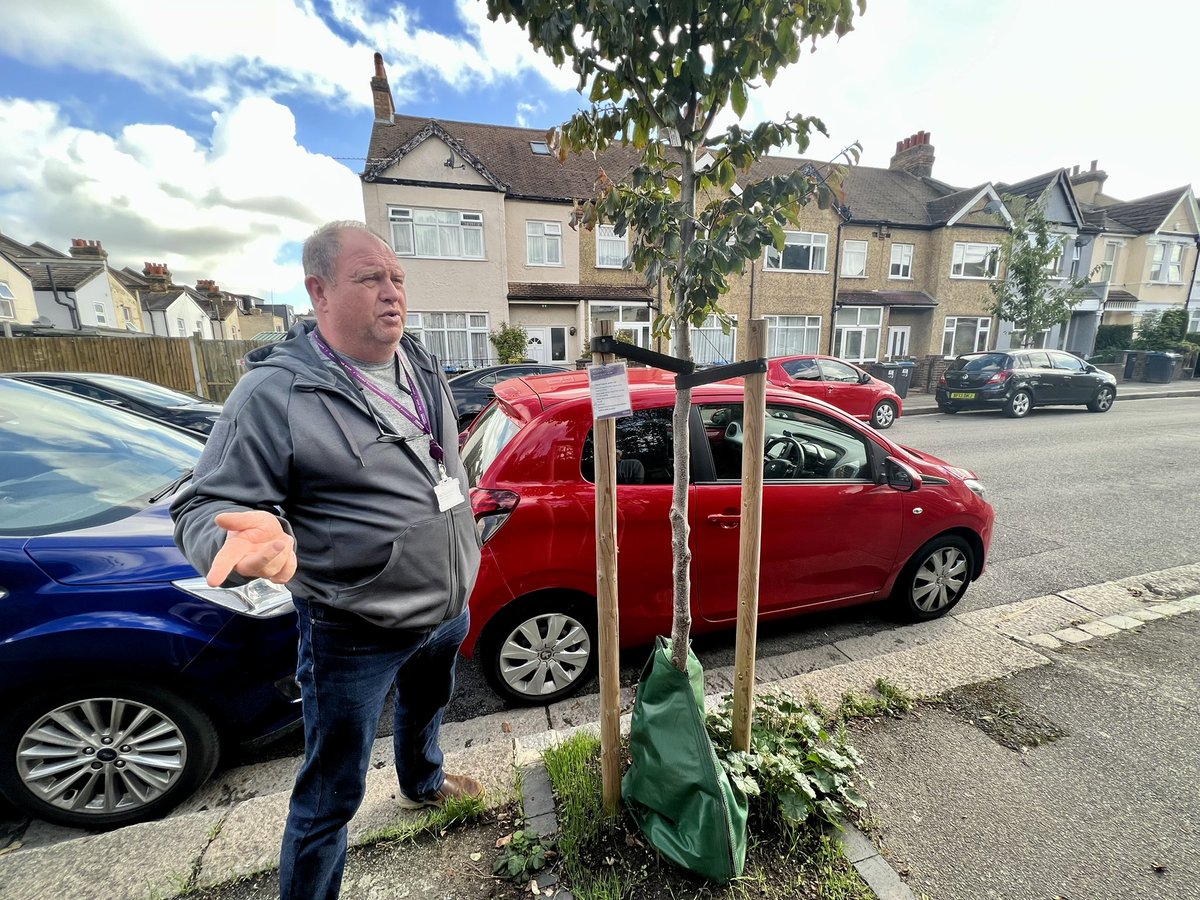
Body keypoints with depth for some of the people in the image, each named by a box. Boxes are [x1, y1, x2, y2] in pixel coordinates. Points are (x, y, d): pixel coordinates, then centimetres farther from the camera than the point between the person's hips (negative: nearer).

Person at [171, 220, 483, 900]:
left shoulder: (420, 365, 1)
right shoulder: (275, 391, -20)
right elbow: (206, 505, -16)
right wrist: (248, 534, -39)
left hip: (450, 609, 8)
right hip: (357, 636, -7)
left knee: (427, 708, 35)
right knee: (332, 798, 13)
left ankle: (424, 783, 66)